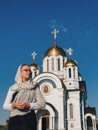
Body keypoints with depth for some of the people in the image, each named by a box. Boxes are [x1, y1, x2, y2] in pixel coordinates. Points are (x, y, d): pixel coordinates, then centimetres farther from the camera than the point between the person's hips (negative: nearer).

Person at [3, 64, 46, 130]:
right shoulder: (13, 88, 11)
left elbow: (42, 103, 0)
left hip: (29, 119, -1)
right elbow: (5, 106, 9)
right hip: (14, 120, 1)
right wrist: (14, 105, -11)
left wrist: (28, 105, -12)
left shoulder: (34, 87, 7)